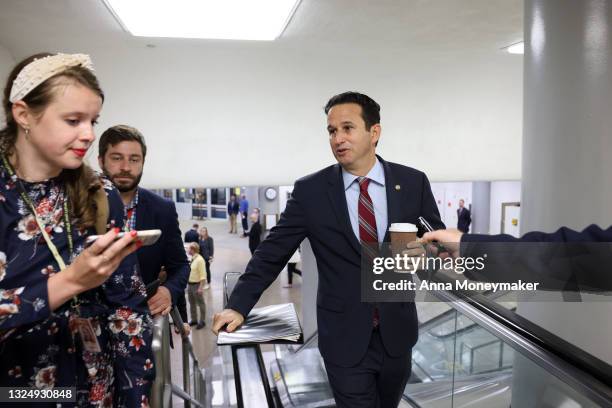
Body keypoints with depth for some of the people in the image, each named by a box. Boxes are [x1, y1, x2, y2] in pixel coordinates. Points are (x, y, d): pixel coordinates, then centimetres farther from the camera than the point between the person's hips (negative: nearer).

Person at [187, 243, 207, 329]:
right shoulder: (191, 259, 6)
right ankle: (194, 320, 33)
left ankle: (202, 321, 15)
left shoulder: (199, 260, -19)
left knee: (200, 304, 4)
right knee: (192, 303, 19)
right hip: (190, 284, 9)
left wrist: (200, 287, -23)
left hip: (197, 285, -9)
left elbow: (203, 275, -21)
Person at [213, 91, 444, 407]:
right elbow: (272, 252, -5)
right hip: (344, 337, -3)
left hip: (396, 331, 3)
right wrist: (238, 305, -12)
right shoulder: (310, 191, -8)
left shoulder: (413, 182, -4)